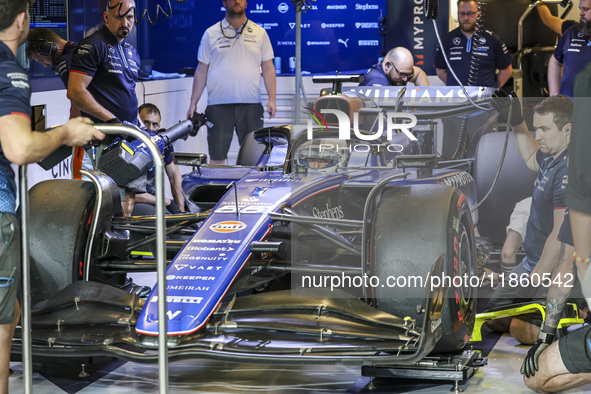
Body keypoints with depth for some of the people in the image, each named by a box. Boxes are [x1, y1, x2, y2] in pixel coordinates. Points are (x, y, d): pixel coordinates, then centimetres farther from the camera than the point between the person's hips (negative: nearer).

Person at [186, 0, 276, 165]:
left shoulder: (259, 33, 9)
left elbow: (268, 68, 9)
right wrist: (193, 103, 4)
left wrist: (272, 99, 0)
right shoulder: (211, 34, 7)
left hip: (251, 104, 1)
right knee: (217, 156, 2)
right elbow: (201, 70, 9)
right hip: (218, 104, -1)